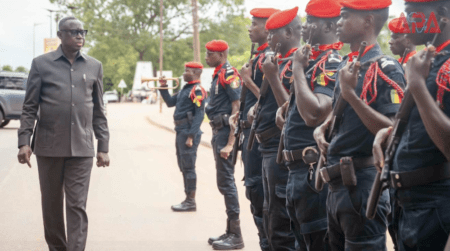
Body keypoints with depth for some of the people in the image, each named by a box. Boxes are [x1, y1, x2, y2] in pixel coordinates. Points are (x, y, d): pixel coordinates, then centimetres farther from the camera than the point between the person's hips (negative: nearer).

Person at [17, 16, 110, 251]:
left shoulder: (94, 66, 8)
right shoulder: (41, 64, 2)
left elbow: (99, 111, 10)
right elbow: (29, 107, 2)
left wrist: (103, 147, 6)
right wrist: (24, 141, -8)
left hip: (81, 149, 1)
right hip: (48, 147, 0)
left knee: (77, 207, -4)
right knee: (51, 205, 9)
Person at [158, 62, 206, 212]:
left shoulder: (197, 90, -13)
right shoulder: (185, 89, 18)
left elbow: (199, 115, -19)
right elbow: (170, 102, 24)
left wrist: (191, 136, -23)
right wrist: (163, 87, 12)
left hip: (188, 132, -10)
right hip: (180, 132, 10)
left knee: (188, 168, -6)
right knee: (184, 167, 14)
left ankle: (191, 202, -2)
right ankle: (188, 199, 21)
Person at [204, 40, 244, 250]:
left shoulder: (229, 74, -12)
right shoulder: (218, 75, 16)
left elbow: (236, 108, -19)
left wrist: (230, 143, -23)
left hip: (225, 132, -10)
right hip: (217, 132, 10)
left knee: (226, 182, -8)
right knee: (224, 182, 13)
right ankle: (230, 231, 21)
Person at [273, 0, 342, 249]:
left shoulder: (332, 63, -16)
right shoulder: (314, 59, 13)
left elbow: (314, 114, -29)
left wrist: (298, 69, -19)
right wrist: (285, 107, 8)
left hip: (314, 170, -10)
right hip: (299, 169, 10)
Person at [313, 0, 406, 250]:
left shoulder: (386, 68, -14)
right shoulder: (345, 65, 12)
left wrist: (351, 94, -27)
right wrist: (322, 128, 8)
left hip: (363, 184, -9)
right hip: (337, 182, 9)